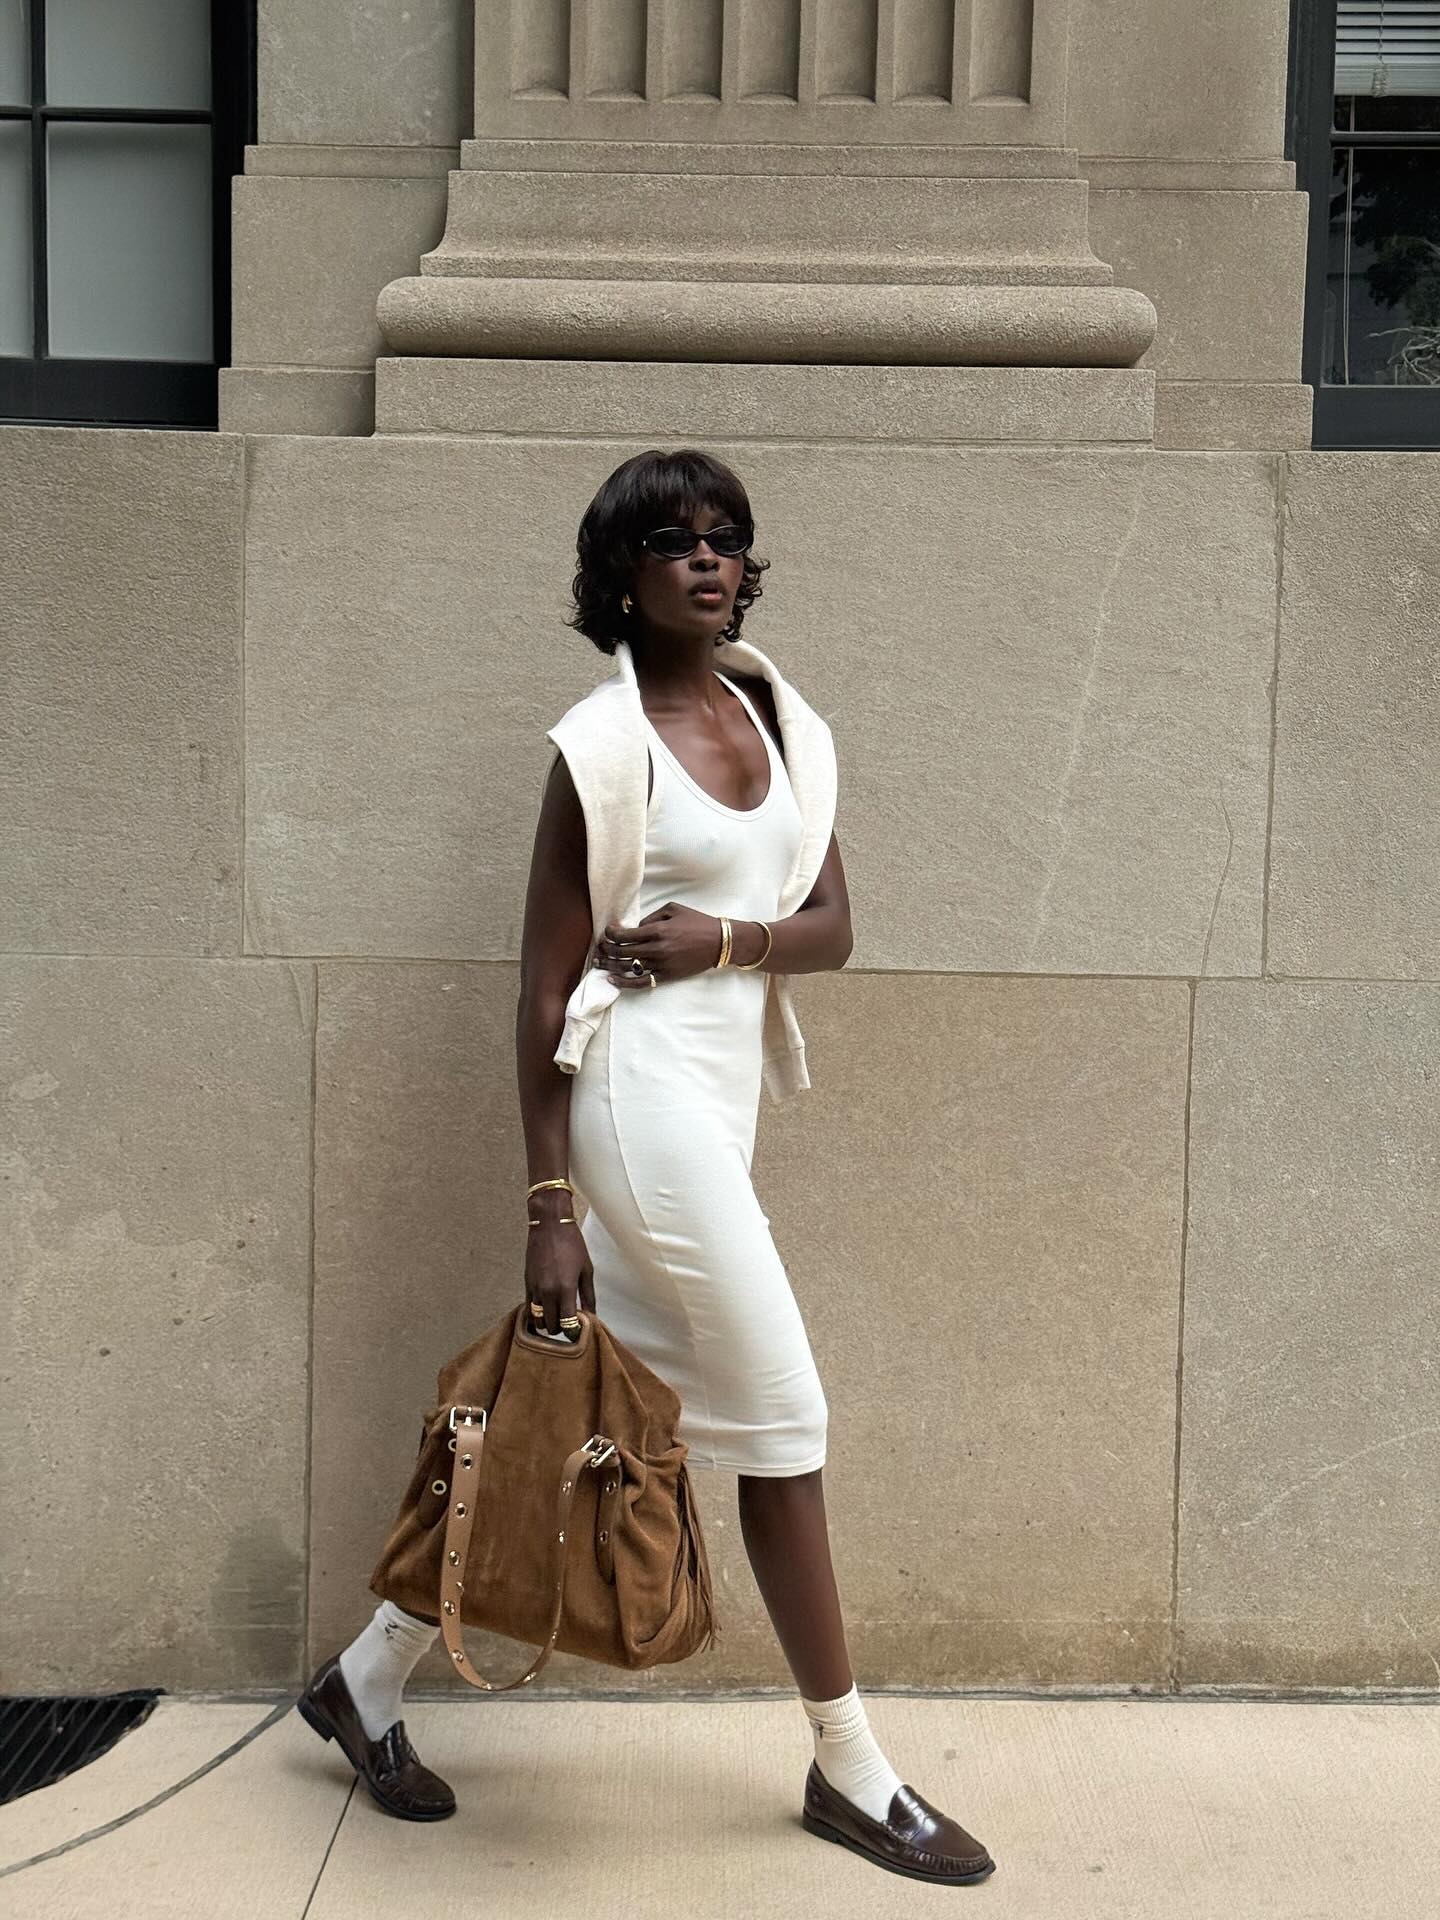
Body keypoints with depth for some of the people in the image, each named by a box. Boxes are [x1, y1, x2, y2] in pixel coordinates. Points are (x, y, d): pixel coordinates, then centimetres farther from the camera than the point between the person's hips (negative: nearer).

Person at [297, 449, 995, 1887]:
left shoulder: (777, 718, 11)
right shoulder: (603, 744, -8)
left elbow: (832, 927, 10)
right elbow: (544, 985, -9)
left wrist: (724, 938, -11)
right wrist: (548, 1204, -12)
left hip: (721, 1099, 7)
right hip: (646, 1095, -7)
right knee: (780, 1415, -1)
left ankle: (372, 1676, 29)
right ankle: (849, 1770, 16)